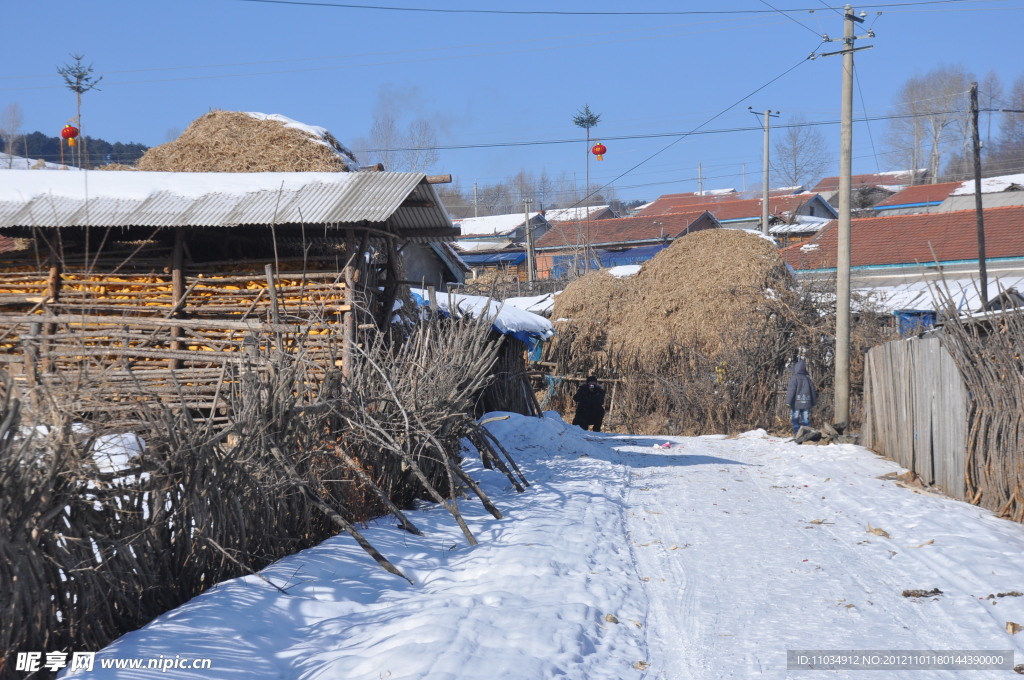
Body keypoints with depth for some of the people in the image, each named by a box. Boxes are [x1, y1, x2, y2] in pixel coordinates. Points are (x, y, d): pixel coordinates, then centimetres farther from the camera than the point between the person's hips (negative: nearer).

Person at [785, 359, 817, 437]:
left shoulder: (794, 378, -5)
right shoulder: (807, 379, 12)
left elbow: (791, 390, -12)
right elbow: (813, 391, 16)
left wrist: (788, 401, -11)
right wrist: (813, 403, 23)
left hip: (796, 404, -4)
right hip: (806, 404, 4)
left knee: (796, 419, -1)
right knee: (806, 420, 6)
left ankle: (796, 434, -6)